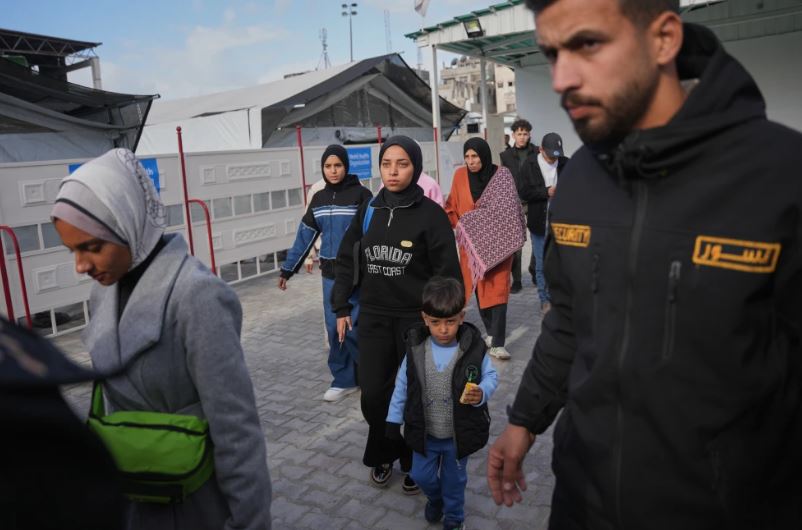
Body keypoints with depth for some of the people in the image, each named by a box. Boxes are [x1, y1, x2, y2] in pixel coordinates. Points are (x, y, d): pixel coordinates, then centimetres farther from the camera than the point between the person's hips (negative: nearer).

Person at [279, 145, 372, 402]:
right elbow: (305, 237, 12)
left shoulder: (361, 194, -8)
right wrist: (287, 269, 12)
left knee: (352, 327, -6)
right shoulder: (318, 198, 8)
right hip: (330, 274, 5)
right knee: (334, 327, 8)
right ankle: (344, 380, 22)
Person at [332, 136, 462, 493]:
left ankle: (414, 462, 30)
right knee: (373, 393, 5)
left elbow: (447, 272, -6)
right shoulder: (368, 212, 4)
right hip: (373, 318, 3)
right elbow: (347, 260, 10)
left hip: (417, 319, -3)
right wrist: (341, 307, 8)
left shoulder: (431, 214, -8)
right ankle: (383, 455, 31)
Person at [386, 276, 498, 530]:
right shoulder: (416, 349, -14)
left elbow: (491, 376, -6)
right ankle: (435, 498, 54)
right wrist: (394, 419, 3)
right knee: (421, 475, 19)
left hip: (459, 433, -2)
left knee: (454, 480, 18)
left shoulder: (473, 348, -19)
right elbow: (402, 385, -2)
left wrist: (481, 393, -27)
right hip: (424, 432, 2)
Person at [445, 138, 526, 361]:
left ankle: (497, 343, -8)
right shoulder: (460, 175, 0)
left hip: (497, 241, -3)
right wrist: (459, 227, -1)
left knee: (498, 289, -8)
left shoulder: (502, 175, -7)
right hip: (472, 241, 3)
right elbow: (452, 206, 10)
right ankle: (491, 332, 26)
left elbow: (508, 208, -10)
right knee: (478, 287, 9)